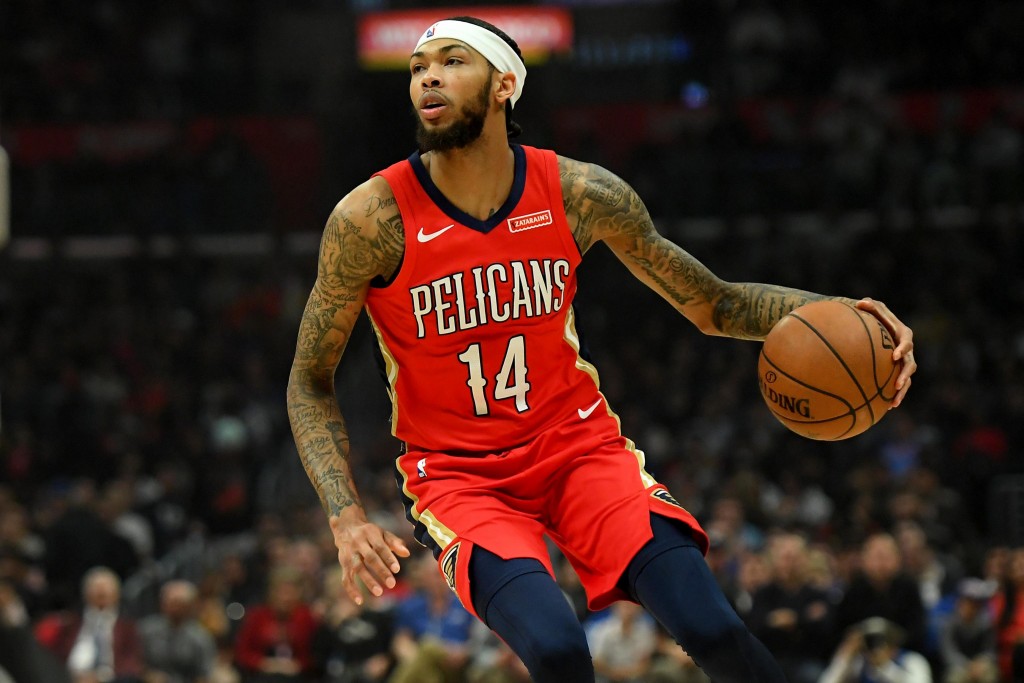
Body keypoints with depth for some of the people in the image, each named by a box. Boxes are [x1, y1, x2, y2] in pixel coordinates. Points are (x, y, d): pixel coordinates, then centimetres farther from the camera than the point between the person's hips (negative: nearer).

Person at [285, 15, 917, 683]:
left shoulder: (579, 194, -7)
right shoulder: (372, 219, -14)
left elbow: (714, 305, 4)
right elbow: (310, 383, -4)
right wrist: (347, 517, -18)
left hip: (577, 442, 2)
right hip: (457, 472, -2)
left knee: (710, 626, -21)